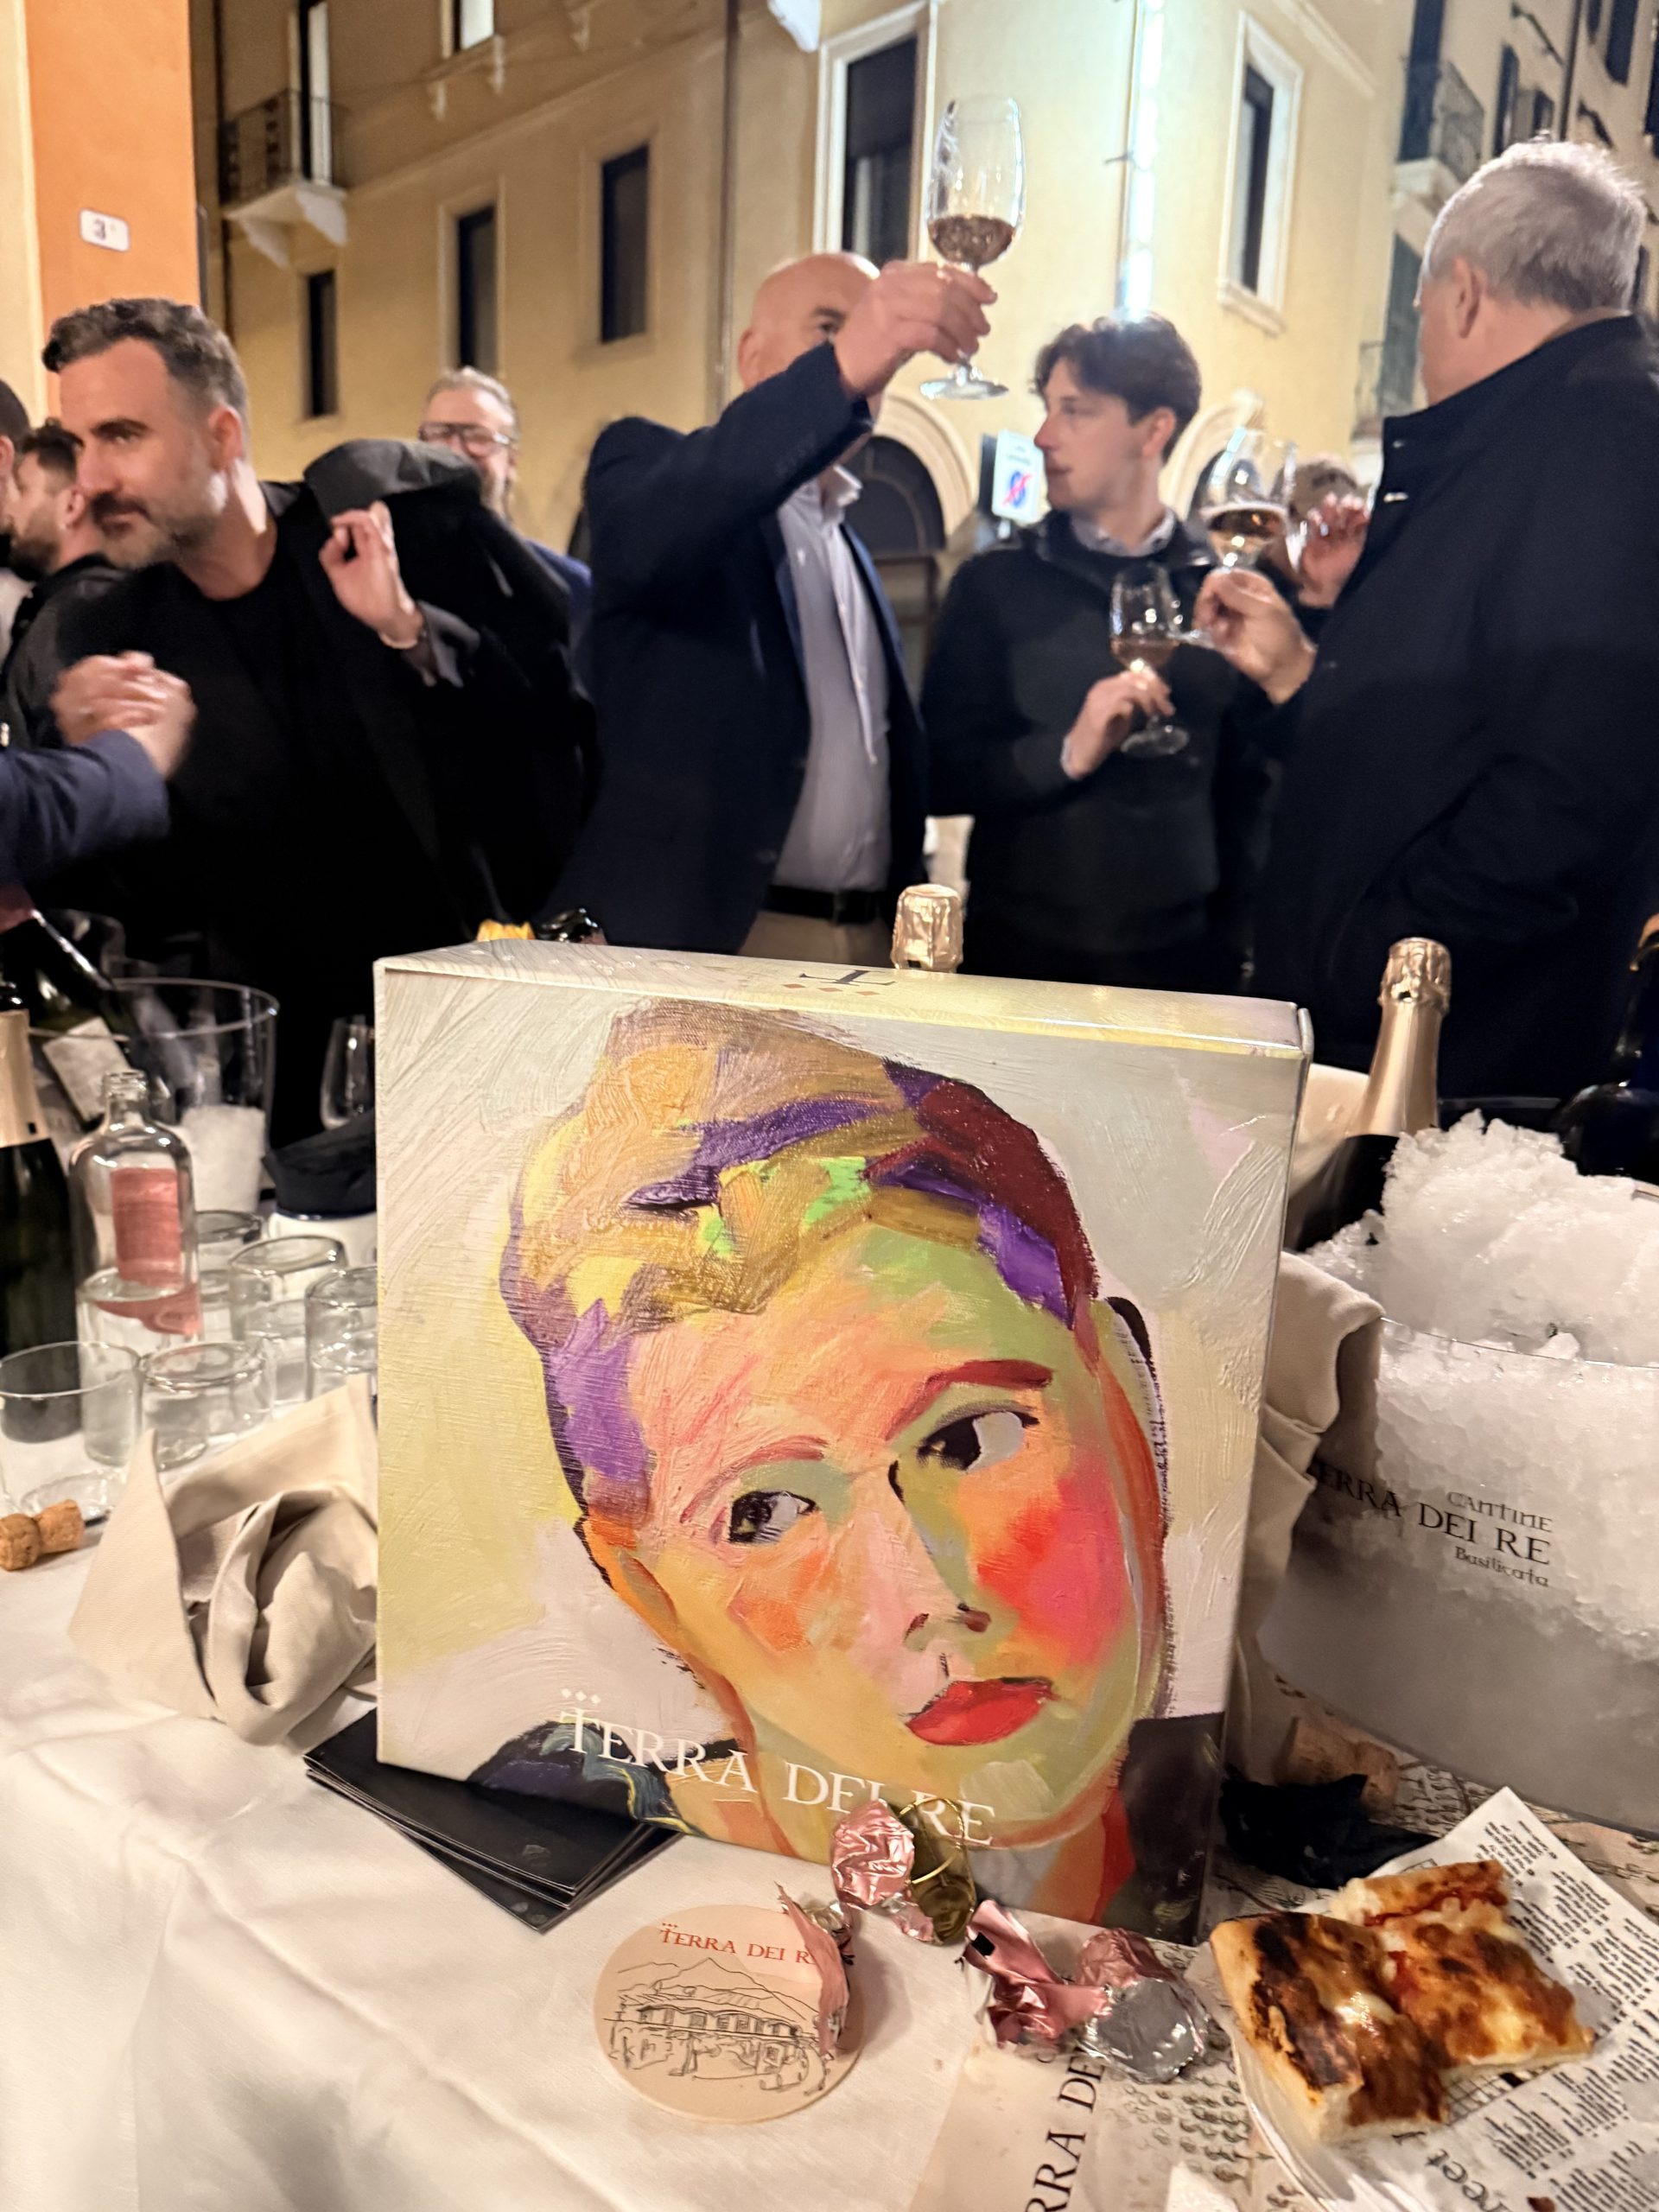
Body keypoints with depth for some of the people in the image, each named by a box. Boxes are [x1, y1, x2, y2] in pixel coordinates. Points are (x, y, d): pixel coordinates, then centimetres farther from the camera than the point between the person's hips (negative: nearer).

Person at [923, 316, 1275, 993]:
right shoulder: (995, 582, 0)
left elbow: (1248, 787, 6)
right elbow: (939, 774, -5)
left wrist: (1233, 940, 1)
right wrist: (1067, 753, -20)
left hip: (1182, 957, 1)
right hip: (1021, 953, 0)